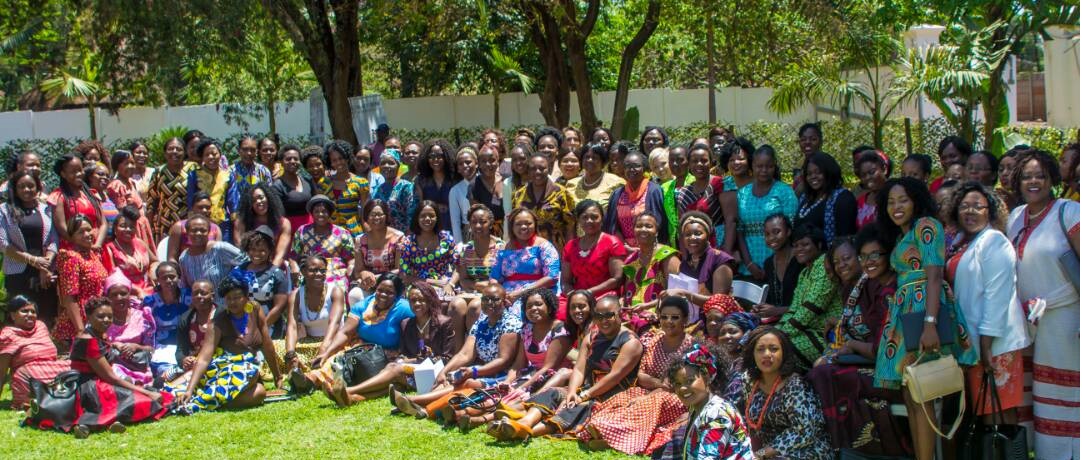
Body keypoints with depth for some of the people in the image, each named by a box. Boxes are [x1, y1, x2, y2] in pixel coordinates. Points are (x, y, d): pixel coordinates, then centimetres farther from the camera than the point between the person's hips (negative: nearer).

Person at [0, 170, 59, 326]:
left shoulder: (46, 210, 11)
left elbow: (54, 240, 6)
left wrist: (47, 262, -11)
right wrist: (31, 259, -11)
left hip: (46, 275, 2)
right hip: (18, 275, -2)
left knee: (48, 320, 0)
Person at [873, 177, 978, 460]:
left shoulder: (926, 225, -4)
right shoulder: (902, 235, 22)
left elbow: (934, 276, -15)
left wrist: (930, 322, -26)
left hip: (923, 308, -9)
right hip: (904, 311, 9)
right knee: (909, 398, 7)